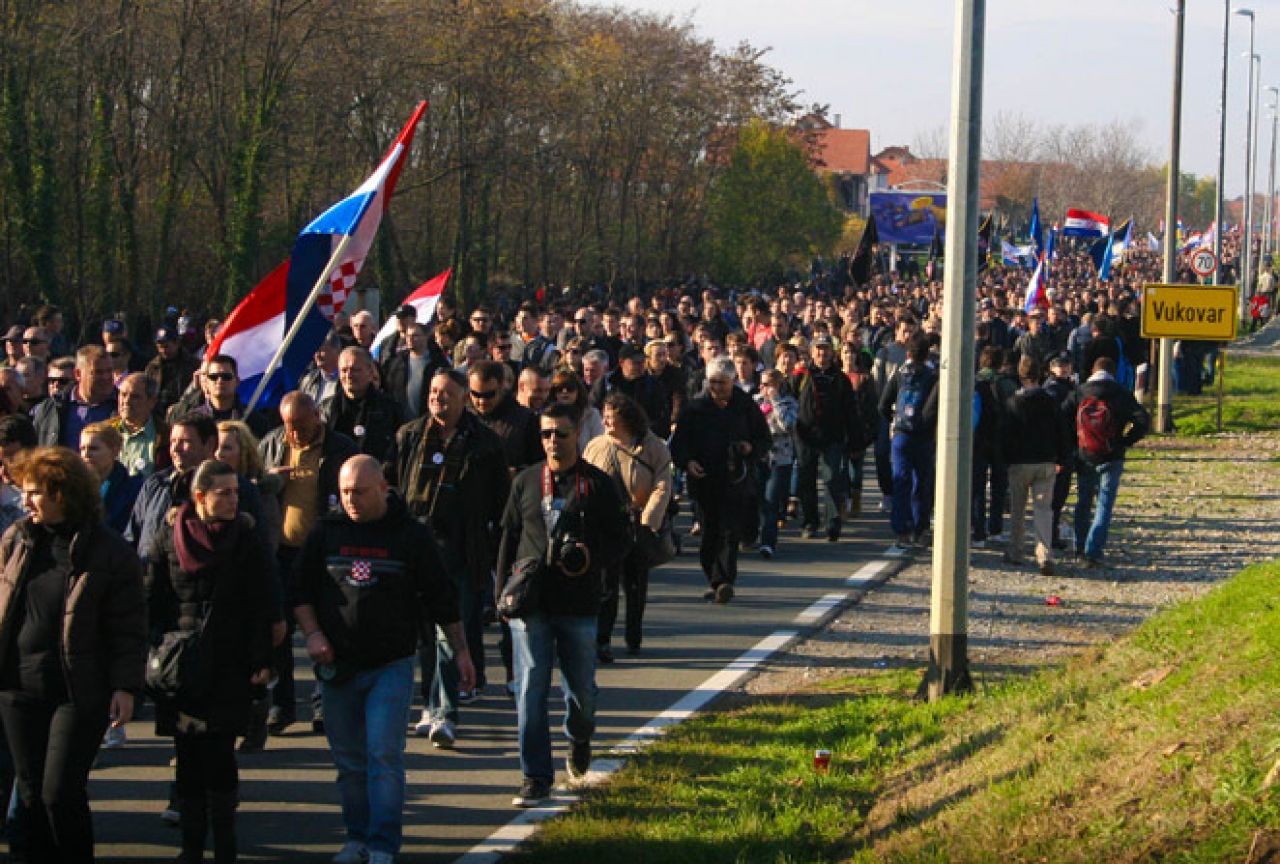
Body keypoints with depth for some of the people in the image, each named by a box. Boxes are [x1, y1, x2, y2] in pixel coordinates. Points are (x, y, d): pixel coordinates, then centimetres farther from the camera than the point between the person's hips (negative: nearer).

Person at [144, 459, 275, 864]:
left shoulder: (245, 539, 1)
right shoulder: (169, 538, 3)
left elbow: (262, 607, 1)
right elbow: (151, 602, 6)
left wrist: (261, 661, -5)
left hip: (229, 668, -1)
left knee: (219, 755, -6)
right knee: (189, 758, 3)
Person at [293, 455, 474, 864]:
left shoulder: (411, 535, 0)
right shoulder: (326, 532, 5)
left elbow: (441, 598, 5)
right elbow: (301, 588, 10)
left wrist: (460, 651, 6)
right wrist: (312, 634, -4)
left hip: (392, 666, -3)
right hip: (338, 667, 3)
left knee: (384, 754, -11)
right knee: (349, 760, 8)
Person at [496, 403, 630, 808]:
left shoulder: (599, 485, 1)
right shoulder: (526, 482, 9)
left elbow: (618, 542, 3)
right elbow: (509, 538, 14)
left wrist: (592, 558, -18)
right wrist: (503, 590, 6)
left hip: (579, 606, -1)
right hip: (530, 604, 1)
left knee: (581, 689, 10)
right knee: (531, 689, -6)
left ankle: (579, 739, 43)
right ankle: (535, 777, -1)